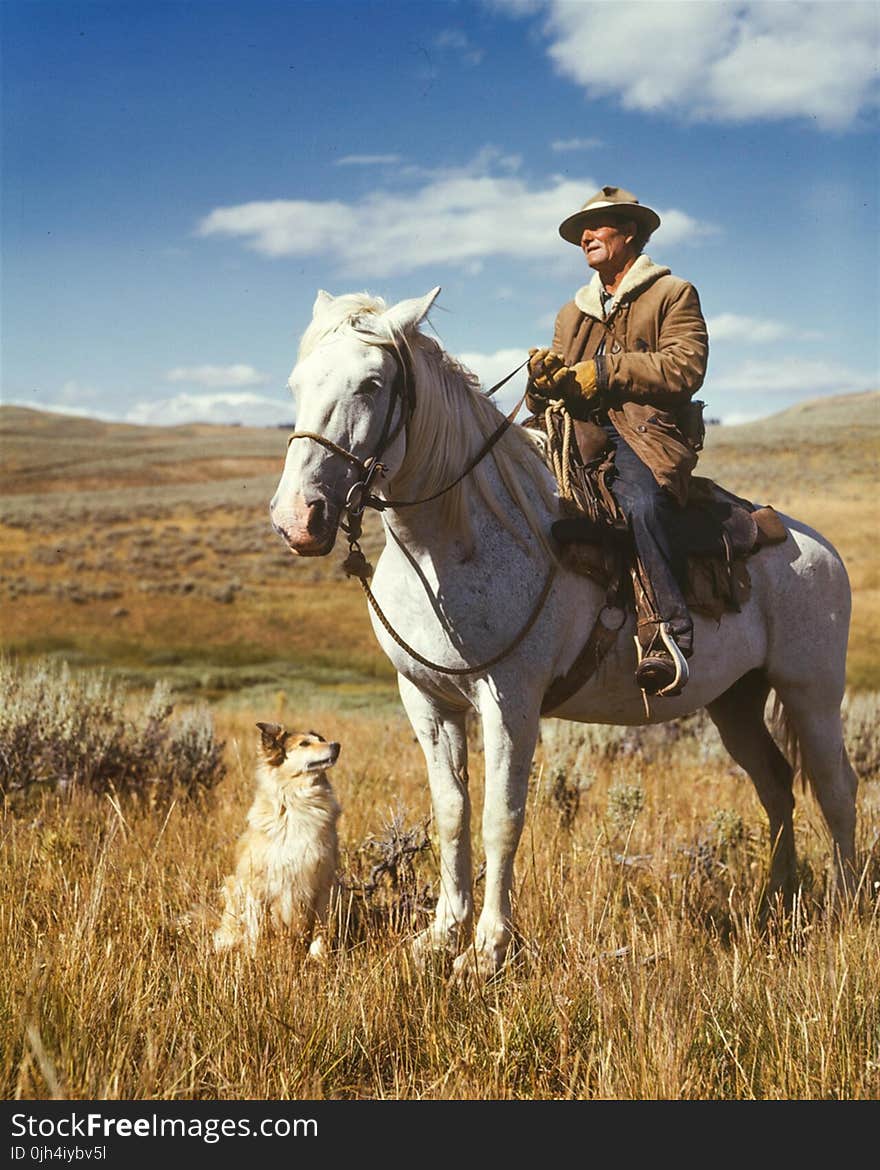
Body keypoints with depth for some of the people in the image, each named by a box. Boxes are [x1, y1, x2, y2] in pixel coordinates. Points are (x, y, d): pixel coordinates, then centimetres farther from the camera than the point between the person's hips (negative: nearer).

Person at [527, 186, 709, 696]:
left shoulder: (673, 294, 12)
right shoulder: (574, 313, 31)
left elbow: (685, 367, -7)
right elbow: (553, 390, 22)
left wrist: (602, 372, -13)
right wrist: (547, 377, -4)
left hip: (646, 434, -6)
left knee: (641, 502, -38)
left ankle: (670, 635, -39)